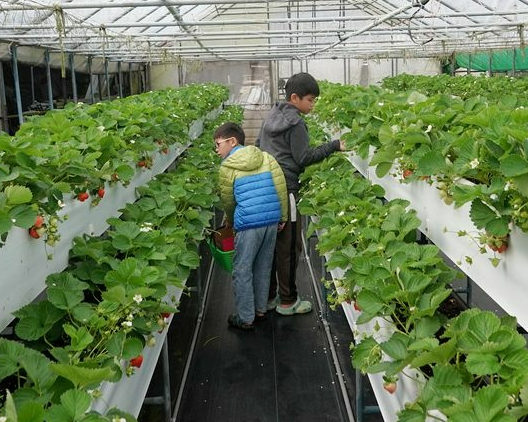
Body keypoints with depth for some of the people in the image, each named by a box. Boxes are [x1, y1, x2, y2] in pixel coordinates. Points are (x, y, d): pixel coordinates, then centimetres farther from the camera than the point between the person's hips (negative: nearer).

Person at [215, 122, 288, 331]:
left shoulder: (227, 168, -2)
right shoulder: (266, 157, 10)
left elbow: (227, 200, 7)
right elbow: (281, 186, 5)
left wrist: (231, 221, 26)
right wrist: (283, 217, 12)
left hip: (249, 223, -5)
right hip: (272, 220, 6)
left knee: (242, 271, 6)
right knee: (263, 267, 18)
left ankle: (246, 319, 12)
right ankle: (260, 309, 30)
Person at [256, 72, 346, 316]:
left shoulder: (271, 117, 13)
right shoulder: (295, 124, -13)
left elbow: (258, 146, 20)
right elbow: (304, 158, -13)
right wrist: (333, 146, -10)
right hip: (285, 189, -9)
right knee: (289, 246, 1)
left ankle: (268, 296, 23)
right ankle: (287, 301, 9)